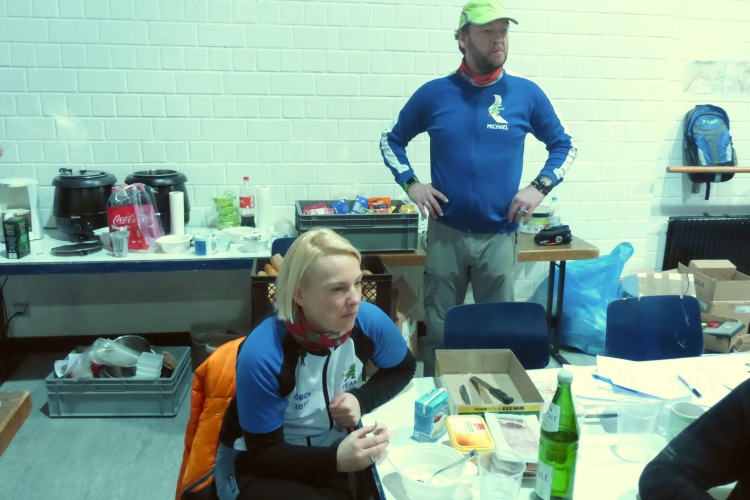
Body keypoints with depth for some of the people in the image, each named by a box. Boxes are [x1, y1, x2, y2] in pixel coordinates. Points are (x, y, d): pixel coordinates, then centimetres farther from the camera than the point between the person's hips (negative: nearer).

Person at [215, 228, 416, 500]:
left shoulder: (369, 320, -17)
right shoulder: (262, 355, -29)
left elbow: (402, 368, 4)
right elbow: (263, 452, -20)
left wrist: (362, 399, -15)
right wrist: (336, 460, -34)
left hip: (336, 444, 5)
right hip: (260, 465, -4)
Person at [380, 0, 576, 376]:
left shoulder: (526, 94, 2)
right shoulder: (434, 94, 2)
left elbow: (564, 145, 13)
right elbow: (391, 140, 14)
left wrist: (540, 187, -2)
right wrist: (410, 184, -1)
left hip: (500, 235, 1)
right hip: (445, 233, 0)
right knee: (439, 329, 8)